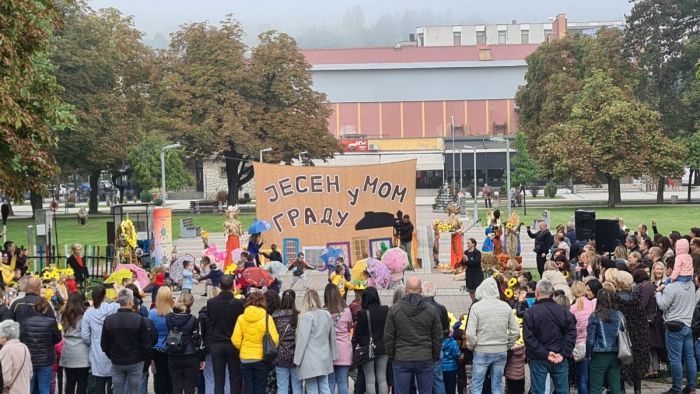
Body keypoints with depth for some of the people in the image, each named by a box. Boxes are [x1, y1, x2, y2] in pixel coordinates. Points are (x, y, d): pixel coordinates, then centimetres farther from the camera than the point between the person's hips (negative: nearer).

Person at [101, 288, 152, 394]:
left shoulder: (108, 320, -4)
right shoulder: (139, 320, -14)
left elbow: (104, 344, 2)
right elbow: (146, 344, -10)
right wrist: (143, 358, 7)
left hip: (116, 363, 3)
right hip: (135, 363, -3)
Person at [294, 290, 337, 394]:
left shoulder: (306, 316, -12)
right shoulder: (327, 315, 7)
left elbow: (302, 339, -13)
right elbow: (332, 336, 13)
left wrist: (297, 359, -7)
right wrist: (333, 355, 21)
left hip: (310, 360, -6)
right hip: (324, 358, 6)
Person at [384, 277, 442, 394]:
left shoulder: (394, 309, -2)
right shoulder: (431, 310, -1)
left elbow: (388, 337, 0)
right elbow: (437, 337, 3)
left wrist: (391, 355, 10)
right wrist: (436, 357, 14)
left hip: (401, 360, 0)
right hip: (425, 360, 1)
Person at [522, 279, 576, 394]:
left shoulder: (530, 312, -10)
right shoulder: (563, 311, 0)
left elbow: (528, 337, -16)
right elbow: (571, 333, -3)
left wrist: (544, 353, -13)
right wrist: (563, 354, -6)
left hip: (538, 359, -3)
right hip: (560, 359, 3)